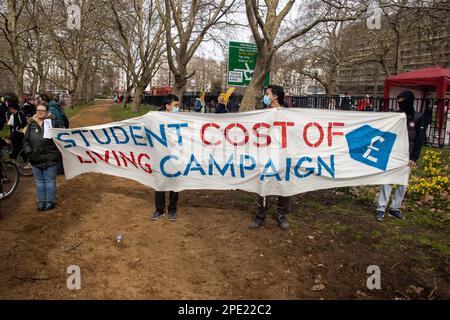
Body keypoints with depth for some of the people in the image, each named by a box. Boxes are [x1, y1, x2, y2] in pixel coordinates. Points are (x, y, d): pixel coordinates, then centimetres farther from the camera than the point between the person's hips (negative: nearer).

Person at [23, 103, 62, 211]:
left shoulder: (52, 122, -5)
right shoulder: (31, 124, 5)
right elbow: (26, 140, 6)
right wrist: (28, 152, -5)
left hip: (50, 159, -4)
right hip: (36, 159, 4)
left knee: (50, 181, 7)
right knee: (39, 181, 15)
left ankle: (50, 201, 21)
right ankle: (41, 201, 28)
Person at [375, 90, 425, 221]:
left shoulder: (418, 117, 2)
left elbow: (420, 139, 1)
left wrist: (414, 158, -5)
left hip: (407, 157, 1)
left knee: (402, 184, 5)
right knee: (387, 182, -4)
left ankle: (395, 208, 15)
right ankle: (381, 209, -1)